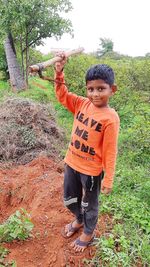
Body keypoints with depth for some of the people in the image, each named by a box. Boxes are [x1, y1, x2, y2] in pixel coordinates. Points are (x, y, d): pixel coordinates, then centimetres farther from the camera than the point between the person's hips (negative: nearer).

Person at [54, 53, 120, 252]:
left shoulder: (110, 118, -21)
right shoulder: (82, 104, -5)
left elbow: (110, 152, -18)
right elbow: (62, 95, 1)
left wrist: (108, 179, -12)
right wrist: (59, 72, -14)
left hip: (91, 170, -6)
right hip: (71, 163, 6)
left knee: (89, 204, 19)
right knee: (69, 200, 26)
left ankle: (88, 233, 47)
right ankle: (79, 220, 57)